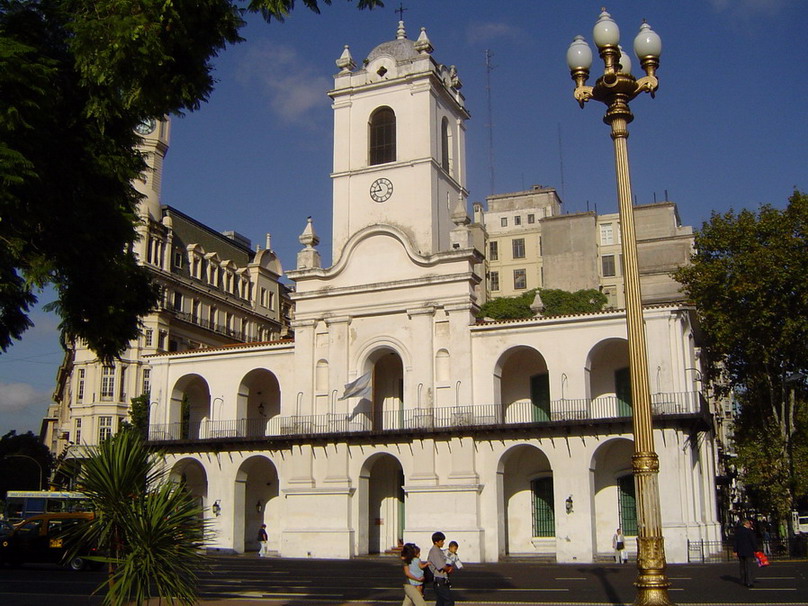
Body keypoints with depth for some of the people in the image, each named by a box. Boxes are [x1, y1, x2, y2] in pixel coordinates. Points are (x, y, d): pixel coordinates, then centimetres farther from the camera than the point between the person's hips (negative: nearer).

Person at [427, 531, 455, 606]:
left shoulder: (439, 551, 16)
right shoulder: (434, 552, -16)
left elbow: (446, 565, 20)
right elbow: (443, 567, -19)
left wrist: (449, 567, -2)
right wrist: (448, 569, 2)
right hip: (439, 581, -10)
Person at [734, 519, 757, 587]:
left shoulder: (737, 531, 7)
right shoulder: (749, 531, -12)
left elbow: (736, 541, 9)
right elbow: (753, 541, -11)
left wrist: (736, 551, 12)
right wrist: (755, 550, -3)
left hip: (740, 552, 6)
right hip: (749, 551, -6)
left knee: (743, 566, 15)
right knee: (750, 566, -3)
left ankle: (743, 581, 20)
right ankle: (749, 582, -7)